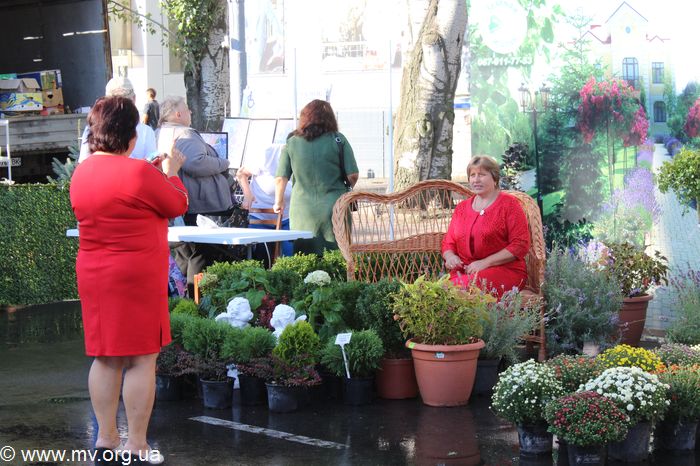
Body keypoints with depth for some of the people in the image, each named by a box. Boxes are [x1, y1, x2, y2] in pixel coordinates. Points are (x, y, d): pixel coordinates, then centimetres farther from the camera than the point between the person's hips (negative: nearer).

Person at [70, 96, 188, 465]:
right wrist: (170, 172, 13)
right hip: (137, 277, -7)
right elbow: (178, 205, -3)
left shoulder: (81, 174, 6)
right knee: (141, 359, 0)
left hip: (93, 274, 7)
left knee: (105, 358, 13)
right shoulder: (138, 173, -17)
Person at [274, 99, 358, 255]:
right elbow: (353, 175, -3)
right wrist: (346, 190, 18)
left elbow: (280, 178, 4)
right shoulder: (338, 140, -1)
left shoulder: (292, 143, 3)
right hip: (334, 208, -1)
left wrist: (279, 201, 20)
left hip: (302, 211, 1)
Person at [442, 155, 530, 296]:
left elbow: (520, 245, -6)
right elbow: (448, 243, 24)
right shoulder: (461, 207, 19)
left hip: (505, 270, -4)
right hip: (464, 271, 4)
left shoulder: (508, 204, 3)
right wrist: (450, 256, -3)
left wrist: (485, 263, -14)